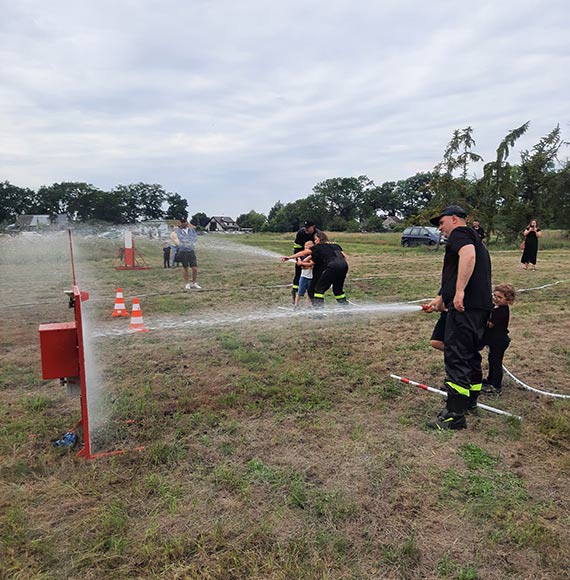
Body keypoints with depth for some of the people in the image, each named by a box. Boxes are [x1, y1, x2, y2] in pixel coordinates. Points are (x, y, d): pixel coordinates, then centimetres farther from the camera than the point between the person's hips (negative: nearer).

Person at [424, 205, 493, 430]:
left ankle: (455, 415, -6)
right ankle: (470, 401, 37)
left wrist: (459, 291, -29)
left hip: (466, 305, -11)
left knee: (456, 357, -9)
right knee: (471, 354, 21)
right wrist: (441, 299, 34)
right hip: (480, 306, 11)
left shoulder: (459, 233, -2)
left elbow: (468, 254, -25)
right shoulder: (474, 238, 28)